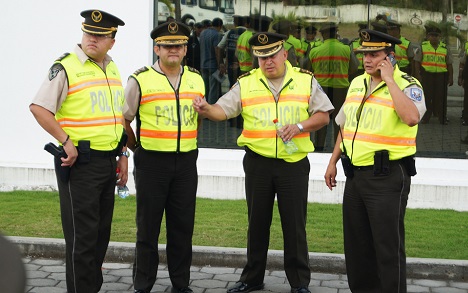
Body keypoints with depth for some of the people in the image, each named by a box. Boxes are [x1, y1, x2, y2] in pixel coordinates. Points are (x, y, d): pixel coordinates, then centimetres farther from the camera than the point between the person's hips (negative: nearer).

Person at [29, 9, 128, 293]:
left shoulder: (112, 69, 13)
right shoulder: (66, 67, -9)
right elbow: (39, 108, -15)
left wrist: (123, 155, 14)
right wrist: (66, 141, -17)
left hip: (108, 161, 7)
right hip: (80, 162, -7)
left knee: (101, 232, 14)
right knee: (82, 234, -3)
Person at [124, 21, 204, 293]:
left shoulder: (197, 79, 8)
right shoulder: (140, 80, -5)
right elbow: (125, 120, 4)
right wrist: (137, 149, 7)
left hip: (186, 162, 3)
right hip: (152, 162, -3)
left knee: (183, 226, 8)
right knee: (148, 227, 3)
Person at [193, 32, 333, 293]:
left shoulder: (306, 80, 3)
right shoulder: (246, 83, 5)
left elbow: (323, 115, 4)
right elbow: (223, 110, -1)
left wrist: (300, 126, -13)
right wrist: (206, 109, -23)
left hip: (294, 162, -1)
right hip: (258, 162, 2)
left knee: (295, 223, 3)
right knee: (257, 222, 11)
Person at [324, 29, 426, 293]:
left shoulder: (407, 85, -9)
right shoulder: (357, 83, 13)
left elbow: (411, 118, -31)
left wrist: (389, 80, -23)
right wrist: (333, 162, 20)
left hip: (387, 175, -7)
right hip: (356, 173, 7)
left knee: (388, 245, -3)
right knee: (356, 242, 15)